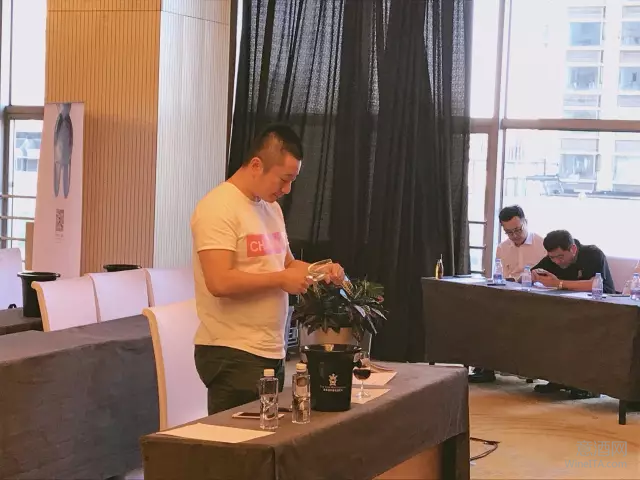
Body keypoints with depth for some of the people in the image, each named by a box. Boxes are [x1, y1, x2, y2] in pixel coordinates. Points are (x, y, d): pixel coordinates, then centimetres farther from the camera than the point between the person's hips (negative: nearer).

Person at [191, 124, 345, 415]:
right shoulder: (218, 208, -14)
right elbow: (220, 282, -24)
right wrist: (281, 279, -17)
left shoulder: (271, 207, 14)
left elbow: (287, 264, 22)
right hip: (232, 356, -9)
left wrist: (320, 271, 2)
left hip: (272, 352, 9)